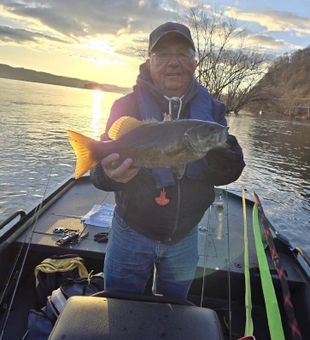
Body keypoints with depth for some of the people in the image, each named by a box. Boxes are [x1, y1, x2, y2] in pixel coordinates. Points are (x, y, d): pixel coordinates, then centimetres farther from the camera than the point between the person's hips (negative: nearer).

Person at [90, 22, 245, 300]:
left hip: (185, 237, 3)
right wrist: (109, 173, -36)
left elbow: (231, 172, -7)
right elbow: (101, 170, -13)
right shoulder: (127, 106, -10)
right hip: (132, 233, -2)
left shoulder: (211, 109, -3)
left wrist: (217, 152, -30)